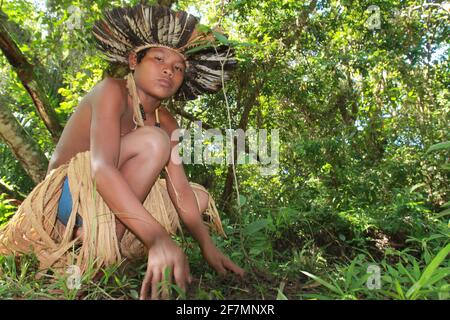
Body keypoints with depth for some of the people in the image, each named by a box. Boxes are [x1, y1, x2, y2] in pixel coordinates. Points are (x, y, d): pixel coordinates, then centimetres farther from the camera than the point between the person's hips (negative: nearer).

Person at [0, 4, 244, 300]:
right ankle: (99, 258, -23)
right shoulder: (112, 91, -17)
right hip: (65, 198, -7)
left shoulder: (167, 123, 3)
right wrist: (158, 237, -43)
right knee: (152, 142, -26)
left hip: (107, 203, 8)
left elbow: (180, 190, -4)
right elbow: (102, 168, -33)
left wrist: (207, 246, -17)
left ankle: (96, 239, -7)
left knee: (200, 198, 2)